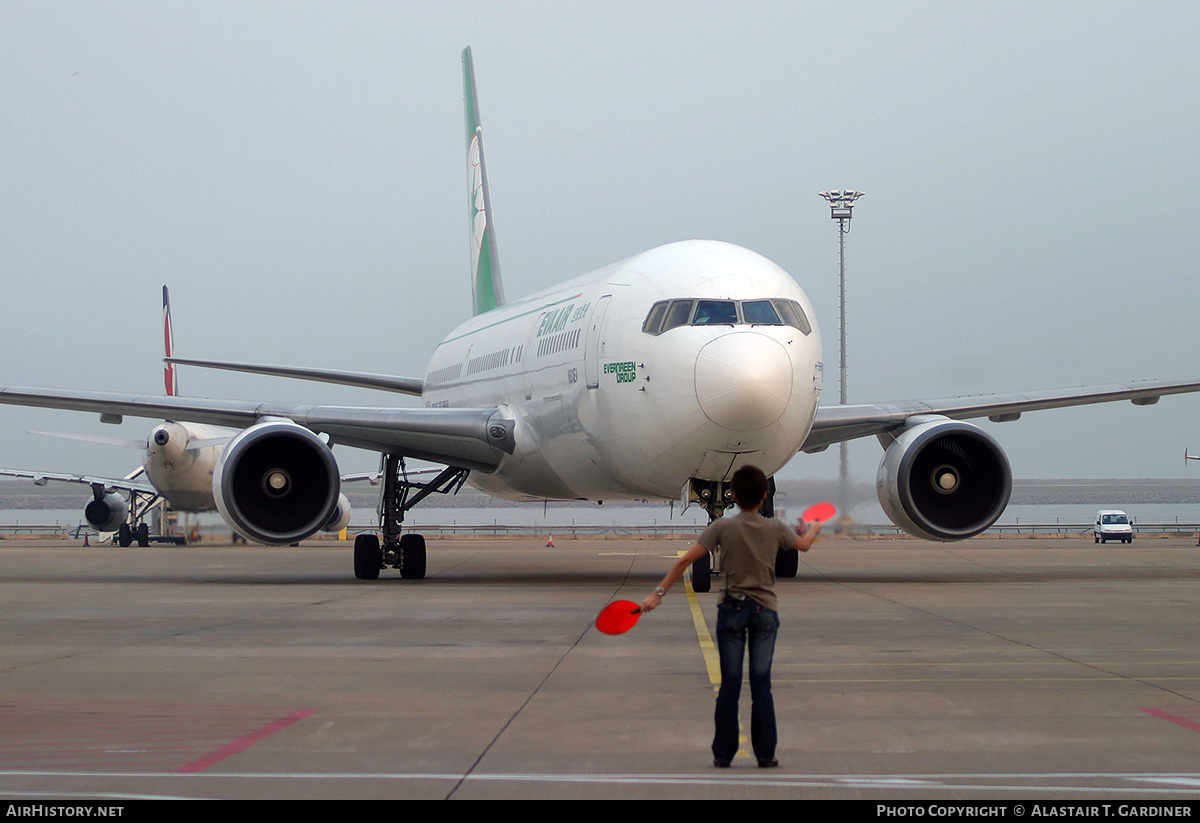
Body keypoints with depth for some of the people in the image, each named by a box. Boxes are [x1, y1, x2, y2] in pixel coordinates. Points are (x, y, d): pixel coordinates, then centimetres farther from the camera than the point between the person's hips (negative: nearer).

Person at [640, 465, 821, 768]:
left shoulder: (722, 527, -6)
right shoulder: (774, 528, -1)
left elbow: (685, 560, -9)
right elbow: (804, 544, 21)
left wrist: (659, 592, -4)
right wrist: (812, 529, 45)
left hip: (732, 609, -1)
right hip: (765, 610, 1)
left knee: (729, 685, 3)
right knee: (761, 684, 4)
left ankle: (723, 754, 6)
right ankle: (765, 754, 7)